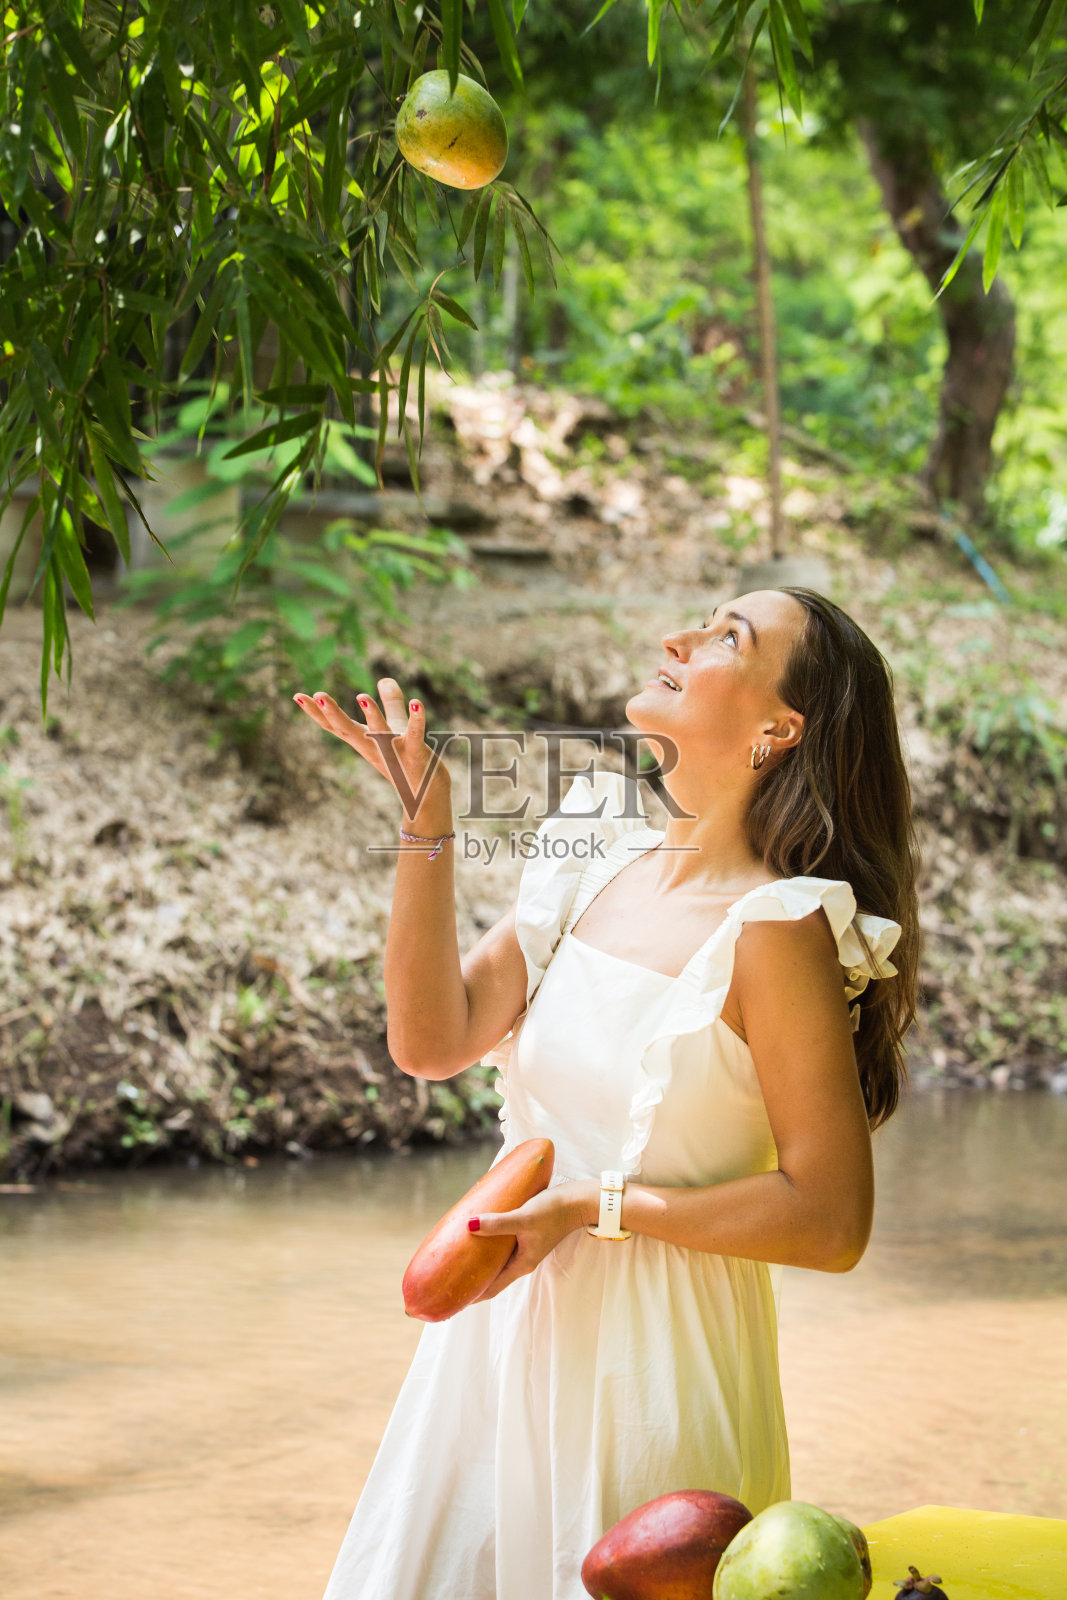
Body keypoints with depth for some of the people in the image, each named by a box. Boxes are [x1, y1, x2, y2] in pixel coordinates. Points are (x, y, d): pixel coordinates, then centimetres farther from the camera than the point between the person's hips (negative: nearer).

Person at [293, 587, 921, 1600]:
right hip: (506, 1321, 6)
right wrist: (425, 824, -8)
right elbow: (431, 1041, -1)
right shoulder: (599, 861, 2)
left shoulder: (775, 927, -17)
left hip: (648, 1352, -6)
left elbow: (831, 1222, -17)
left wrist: (593, 1206, -19)